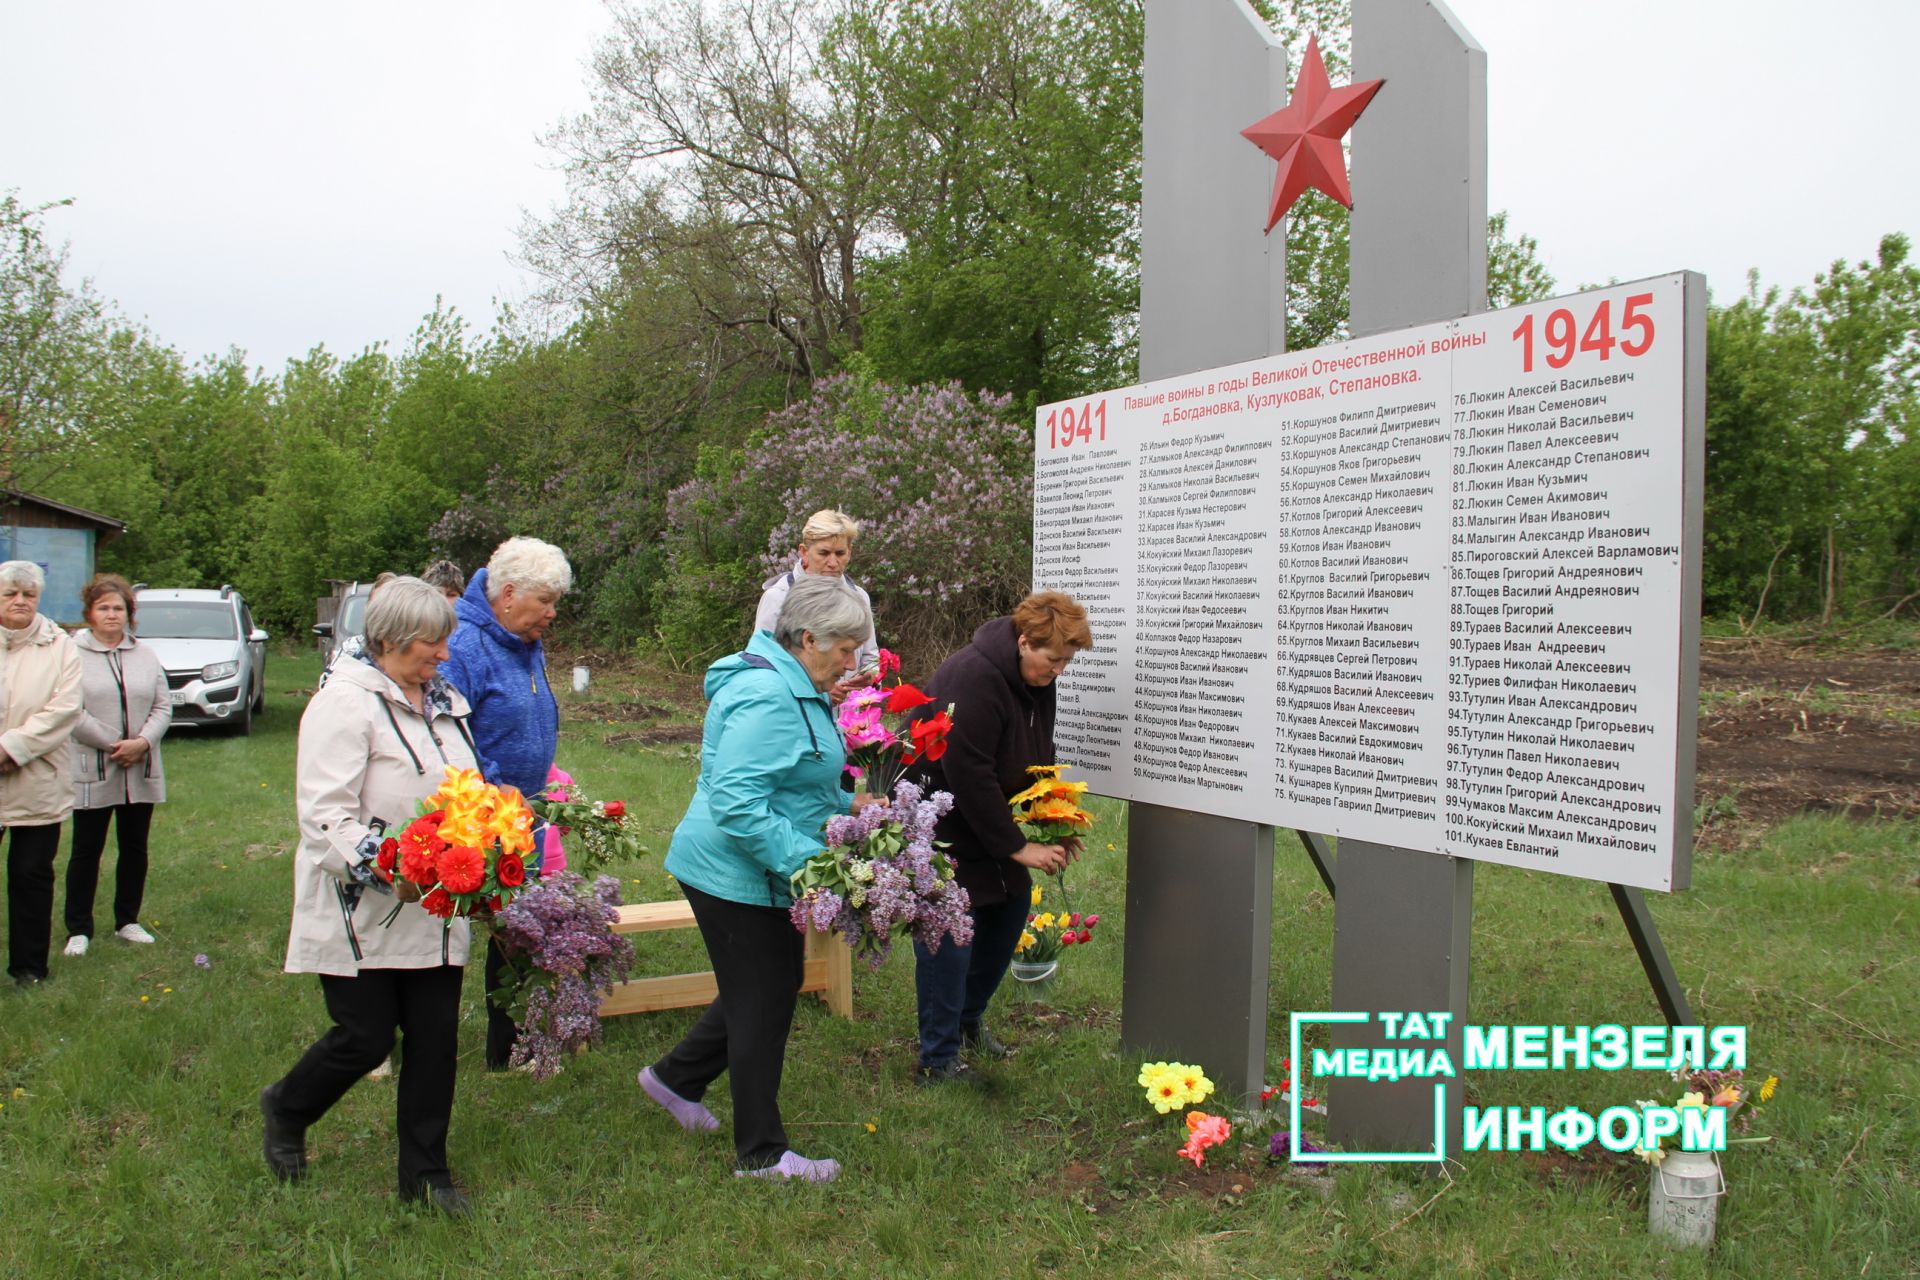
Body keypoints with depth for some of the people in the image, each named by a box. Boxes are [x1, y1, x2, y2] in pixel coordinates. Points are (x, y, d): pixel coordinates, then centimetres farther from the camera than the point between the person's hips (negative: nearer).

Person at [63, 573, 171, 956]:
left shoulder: (146, 654, 9)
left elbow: (163, 706, 5)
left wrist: (143, 741, -11)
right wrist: (112, 745, -15)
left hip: (141, 772, 4)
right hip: (92, 772, -4)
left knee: (135, 848, 11)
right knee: (86, 850, 3)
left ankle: (127, 921, 23)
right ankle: (78, 929, 13)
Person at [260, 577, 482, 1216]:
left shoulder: (445, 705, 14)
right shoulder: (346, 701, -12)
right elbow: (324, 814, -19)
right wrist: (385, 870, -30)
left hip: (434, 911, 7)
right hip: (362, 916, -7)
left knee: (436, 1038, 7)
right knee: (366, 1038, 2)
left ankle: (424, 1174, 22)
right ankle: (285, 1109, 34)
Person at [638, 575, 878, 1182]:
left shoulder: (793, 688, 10)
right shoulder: (766, 697, -25)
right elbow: (737, 803, -31)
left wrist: (845, 804, 10)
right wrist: (808, 860, -32)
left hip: (759, 876, 10)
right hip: (737, 877, -10)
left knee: (768, 988, 21)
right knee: (762, 1003, 2)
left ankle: (676, 1078, 40)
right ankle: (762, 1154, 18)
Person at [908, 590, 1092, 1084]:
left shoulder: (1037, 681, 0)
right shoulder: (973, 677, -28)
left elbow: (1037, 761, 12)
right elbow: (968, 775, -30)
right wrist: (1018, 847, -24)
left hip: (989, 824, 9)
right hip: (941, 827, -9)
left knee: (1010, 910, 12)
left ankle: (967, 1019, 31)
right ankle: (938, 1059, 4)